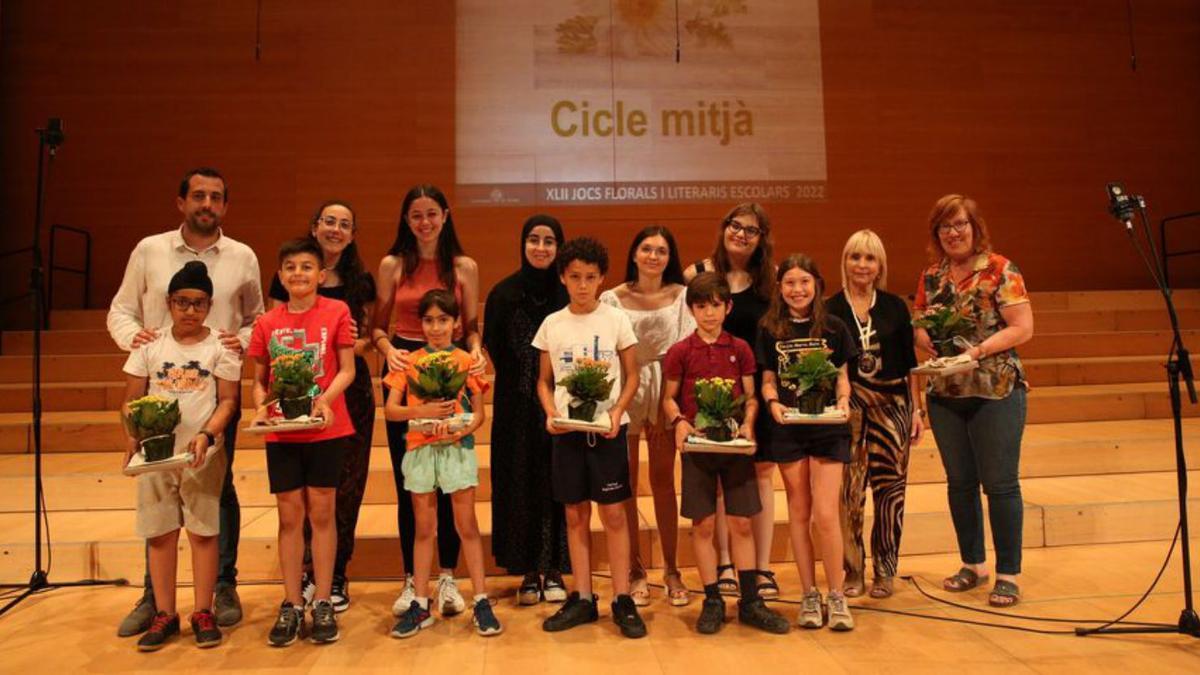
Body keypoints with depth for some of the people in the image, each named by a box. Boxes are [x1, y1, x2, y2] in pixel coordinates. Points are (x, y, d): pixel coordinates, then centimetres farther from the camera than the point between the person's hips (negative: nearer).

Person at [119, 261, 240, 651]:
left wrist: (206, 435, -17)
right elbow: (131, 400, 6)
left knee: (203, 531, 3)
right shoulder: (150, 346, 7)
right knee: (160, 533, 8)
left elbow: (228, 401, -3)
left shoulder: (219, 347, 1)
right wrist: (134, 435, -9)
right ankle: (164, 614, 19)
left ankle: (203, 612, 14)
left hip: (202, 454, -2)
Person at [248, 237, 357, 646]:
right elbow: (260, 380, 10)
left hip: (326, 429, -2)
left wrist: (325, 399, -20)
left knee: (321, 512, 5)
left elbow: (347, 370, -4)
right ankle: (291, 605, 18)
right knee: (289, 515, 7)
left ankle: (322, 604, 15)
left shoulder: (336, 312, -2)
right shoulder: (267, 323, 6)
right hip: (281, 432, 2)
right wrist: (260, 407, -8)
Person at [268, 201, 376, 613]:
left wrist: (351, 346, -11)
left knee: (346, 484, 5)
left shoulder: (361, 281, 6)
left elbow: (368, 336, 10)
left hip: (350, 389, 1)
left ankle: (336, 575, 18)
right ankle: (307, 571, 17)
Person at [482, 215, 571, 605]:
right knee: (521, 483, 5)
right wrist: (515, 382, -2)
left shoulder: (570, 294, -1)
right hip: (517, 407, 1)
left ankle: (554, 570, 17)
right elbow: (492, 350, 4)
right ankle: (528, 571, 17)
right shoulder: (504, 293, 1)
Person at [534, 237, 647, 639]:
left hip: (607, 429, -2)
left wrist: (617, 412, -14)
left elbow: (631, 377, 2)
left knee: (613, 513, 1)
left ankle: (622, 600, 11)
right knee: (575, 515, 8)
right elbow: (544, 381, 10)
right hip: (567, 430, 2)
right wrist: (551, 414, -8)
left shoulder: (616, 320, -1)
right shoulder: (552, 325, 5)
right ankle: (582, 598, 19)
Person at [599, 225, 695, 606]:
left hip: (665, 392, 1)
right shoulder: (612, 299, 1)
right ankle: (635, 571, 18)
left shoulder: (682, 295, 3)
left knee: (663, 481, 7)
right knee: (626, 484, 5)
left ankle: (671, 570, 19)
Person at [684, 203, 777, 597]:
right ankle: (724, 564, 18)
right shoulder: (696, 275, -2)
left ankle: (763, 567, 15)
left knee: (761, 472, 5)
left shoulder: (771, 279, 2)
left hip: (760, 386, 1)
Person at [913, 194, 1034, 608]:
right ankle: (972, 564, 27)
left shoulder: (1000, 270, -6)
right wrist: (929, 341, -8)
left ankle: (1008, 574, 12)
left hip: (997, 391, -5)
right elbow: (917, 326, 13)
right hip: (945, 394, 5)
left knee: (1000, 484, 0)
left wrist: (978, 349, -21)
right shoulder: (931, 276, 9)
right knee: (960, 483, 12)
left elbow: (1023, 328, -11)